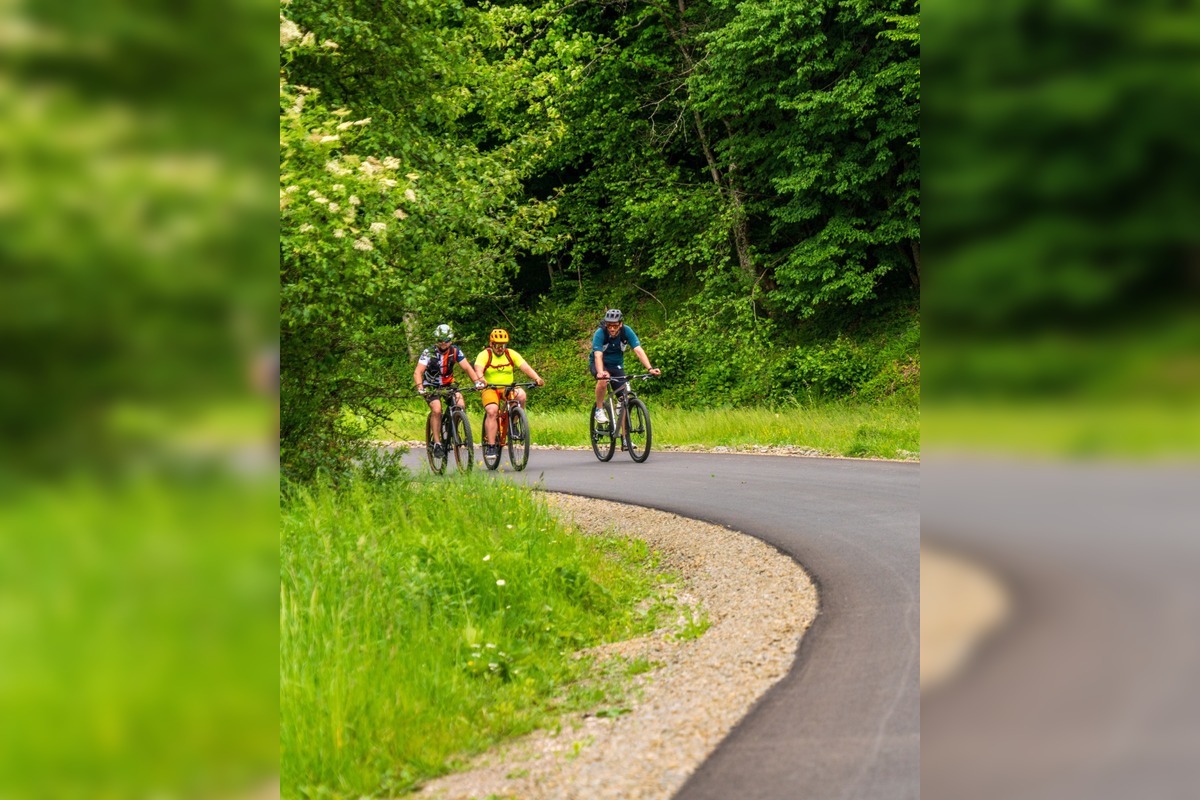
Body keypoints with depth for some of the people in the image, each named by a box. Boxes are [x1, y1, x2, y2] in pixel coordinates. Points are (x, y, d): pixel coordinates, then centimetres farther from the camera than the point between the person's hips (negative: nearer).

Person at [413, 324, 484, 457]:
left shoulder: (455, 351, -12)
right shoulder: (429, 352, -20)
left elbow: (467, 367, -17)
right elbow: (418, 372, -27)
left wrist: (477, 381, -34)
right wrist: (420, 387, -46)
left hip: (448, 384, 3)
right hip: (431, 386, -3)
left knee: (460, 404, -23)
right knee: (437, 410, -25)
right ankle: (437, 443, -16)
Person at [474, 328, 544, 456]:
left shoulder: (511, 354, 2)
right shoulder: (484, 355, -5)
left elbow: (525, 366, -9)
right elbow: (478, 369, -22)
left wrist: (537, 378, -26)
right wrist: (480, 380, -45)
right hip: (490, 389, -2)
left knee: (521, 395, -29)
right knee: (491, 411, -26)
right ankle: (490, 445, -21)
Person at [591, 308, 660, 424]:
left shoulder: (627, 331, -21)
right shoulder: (600, 333, -28)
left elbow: (638, 350, -28)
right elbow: (598, 355, -39)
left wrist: (650, 369, -43)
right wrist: (600, 372, -59)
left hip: (617, 365, 3)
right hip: (599, 364, -3)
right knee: (603, 379, -36)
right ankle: (599, 410, -18)